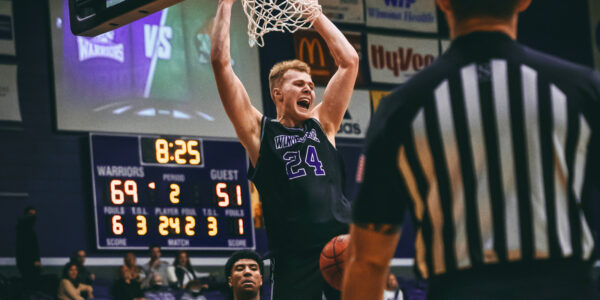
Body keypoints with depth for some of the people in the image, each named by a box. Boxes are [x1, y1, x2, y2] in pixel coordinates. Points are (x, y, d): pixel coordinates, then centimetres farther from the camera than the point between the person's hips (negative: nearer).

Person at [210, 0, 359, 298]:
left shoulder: (322, 124, 19)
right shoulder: (259, 131, 10)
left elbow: (349, 60, 21)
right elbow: (221, 62, 6)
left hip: (341, 243, 2)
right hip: (294, 257, -2)